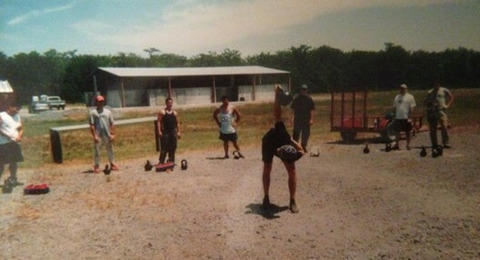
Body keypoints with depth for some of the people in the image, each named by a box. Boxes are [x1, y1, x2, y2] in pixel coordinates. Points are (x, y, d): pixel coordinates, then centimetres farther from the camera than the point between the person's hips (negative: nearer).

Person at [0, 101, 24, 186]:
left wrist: (19, 136, -5)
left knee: (14, 161, 11)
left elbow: (21, 129, 14)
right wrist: (8, 136, -22)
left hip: (15, 143, 6)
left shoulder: (17, 116, 14)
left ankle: (13, 179, 24)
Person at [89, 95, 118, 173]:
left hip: (107, 135, 4)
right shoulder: (93, 112, 0)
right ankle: (96, 166, 10)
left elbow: (111, 124, 9)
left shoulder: (108, 111, 11)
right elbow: (91, 125, -5)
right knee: (97, 151, 1)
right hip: (98, 135, -4)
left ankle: (112, 164, 23)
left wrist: (112, 134, 2)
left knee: (110, 149, 11)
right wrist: (94, 136, -13)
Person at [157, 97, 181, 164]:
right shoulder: (162, 112, -1)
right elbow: (159, 122, -5)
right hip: (165, 132, -4)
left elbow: (177, 123, 14)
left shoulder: (174, 113, 12)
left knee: (173, 148, 6)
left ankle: (171, 161, 16)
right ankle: (161, 161, 0)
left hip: (173, 131, 4)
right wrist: (159, 131, -14)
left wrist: (178, 132, 8)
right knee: (164, 148, -6)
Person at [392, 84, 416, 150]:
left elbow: (411, 108, -6)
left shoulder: (410, 97, -1)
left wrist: (409, 117, -13)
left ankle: (408, 145, 12)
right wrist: (393, 116, 9)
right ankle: (396, 145, 13)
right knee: (397, 131, 7)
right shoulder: (397, 97, 14)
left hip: (406, 118, -4)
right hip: (398, 117, 4)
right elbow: (394, 107, 16)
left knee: (407, 132, 4)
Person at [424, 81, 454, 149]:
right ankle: (434, 144, 13)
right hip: (431, 112, 2)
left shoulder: (444, 90, 8)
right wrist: (428, 106, -3)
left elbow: (452, 97, 14)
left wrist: (447, 105, 2)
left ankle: (446, 143, -11)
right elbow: (425, 102, 18)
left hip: (441, 111, -2)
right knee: (432, 129, 4)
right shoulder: (430, 92, 13)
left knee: (444, 127, -14)